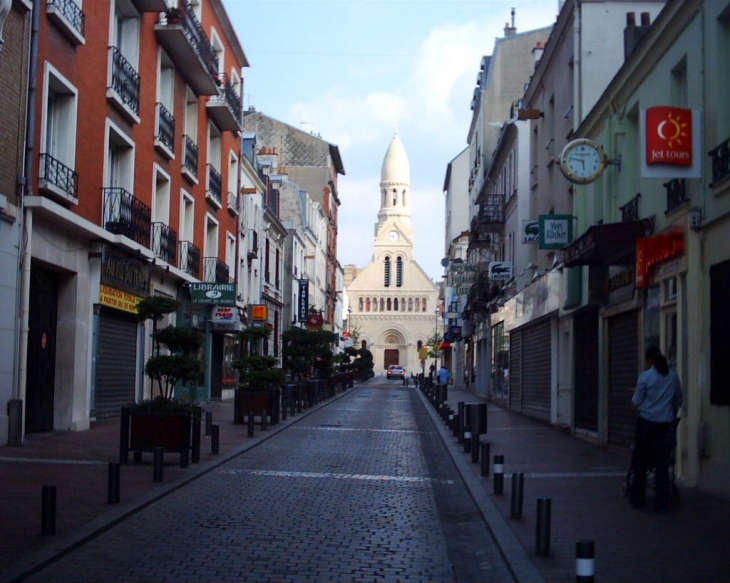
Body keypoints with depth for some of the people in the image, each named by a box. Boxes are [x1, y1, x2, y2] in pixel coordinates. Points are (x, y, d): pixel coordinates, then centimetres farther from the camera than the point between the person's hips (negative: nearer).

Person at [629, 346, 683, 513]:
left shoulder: (645, 376, -8)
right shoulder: (673, 376, 3)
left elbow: (637, 401, -4)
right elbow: (679, 400, 12)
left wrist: (635, 395, 18)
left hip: (647, 422, -3)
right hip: (666, 423, 3)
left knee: (641, 461, 10)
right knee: (662, 463, 4)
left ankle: (637, 497, 16)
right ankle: (661, 503, 3)